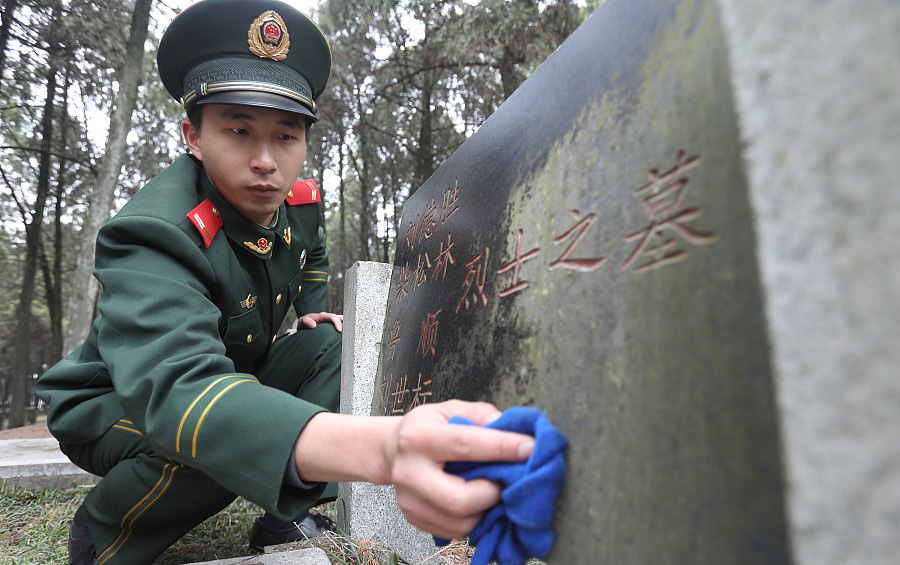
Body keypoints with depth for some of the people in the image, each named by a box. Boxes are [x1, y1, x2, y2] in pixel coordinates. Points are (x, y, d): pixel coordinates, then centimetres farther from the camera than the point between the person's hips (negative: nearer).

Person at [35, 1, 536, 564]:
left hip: (238, 373, 6)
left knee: (334, 345, -13)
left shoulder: (299, 202, -12)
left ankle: (287, 515, -6)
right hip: (116, 404, -6)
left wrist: (315, 309, 4)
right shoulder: (154, 235, -35)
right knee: (226, 431, -35)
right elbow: (177, 388, -53)